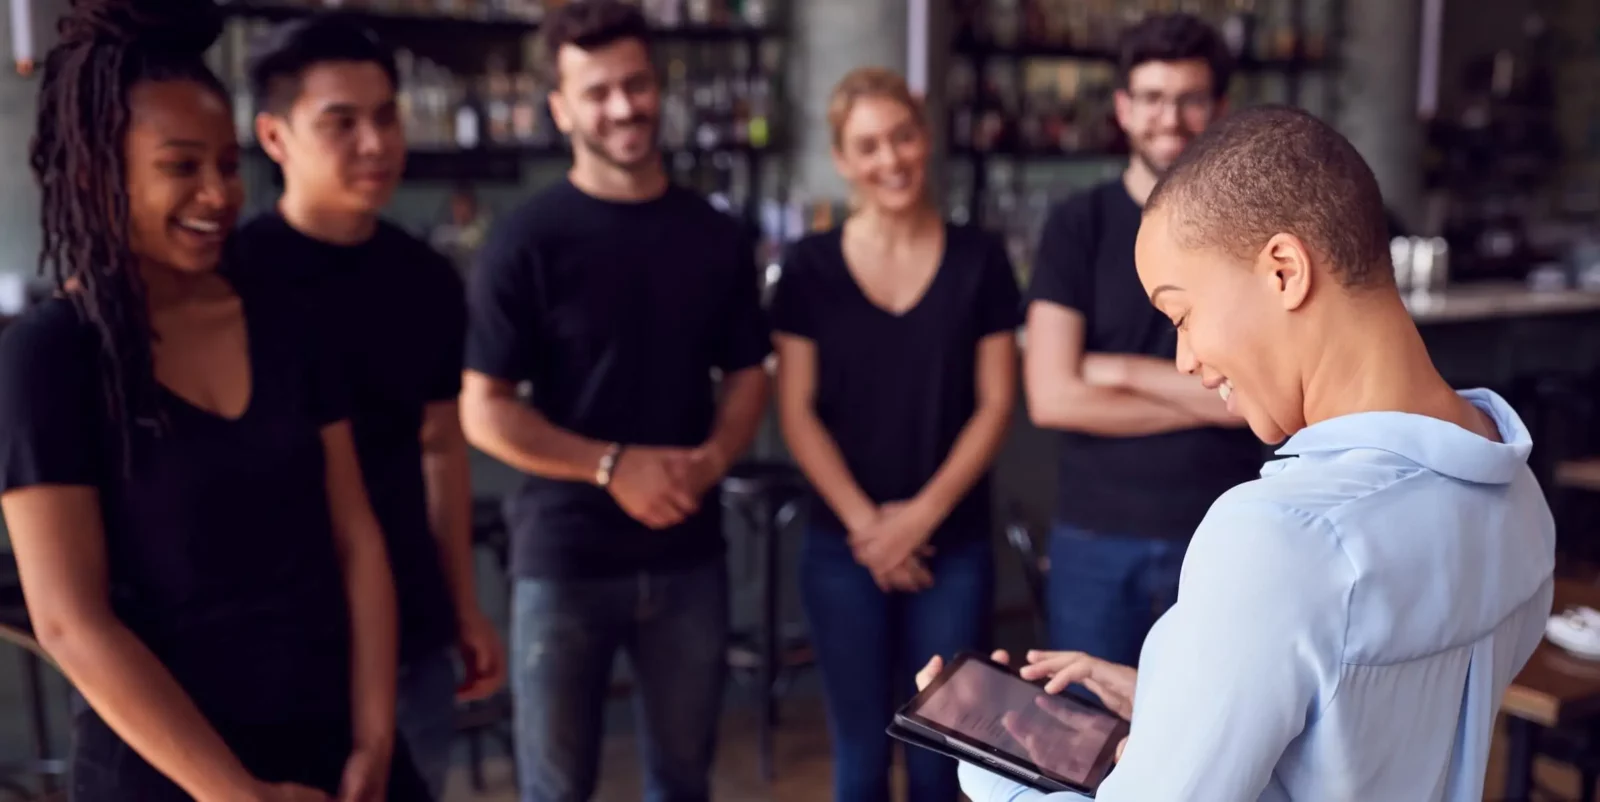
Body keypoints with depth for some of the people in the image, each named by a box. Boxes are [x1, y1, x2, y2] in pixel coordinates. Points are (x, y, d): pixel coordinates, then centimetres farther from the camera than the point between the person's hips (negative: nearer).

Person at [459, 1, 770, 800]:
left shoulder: (717, 238, 5)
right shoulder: (526, 240, -8)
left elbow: (746, 374, 10)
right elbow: (484, 412, -9)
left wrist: (713, 457, -10)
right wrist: (613, 466, -19)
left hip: (688, 553, 3)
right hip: (564, 558, -3)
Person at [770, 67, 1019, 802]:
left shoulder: (978, 259, 0)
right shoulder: (810, 266, -1)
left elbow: (995, 402, -1)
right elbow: (796, 412, -2)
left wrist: (924, 512, -10)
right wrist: (864, 523, -10)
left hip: (955, 547, 0)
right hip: (842, 548, 0)